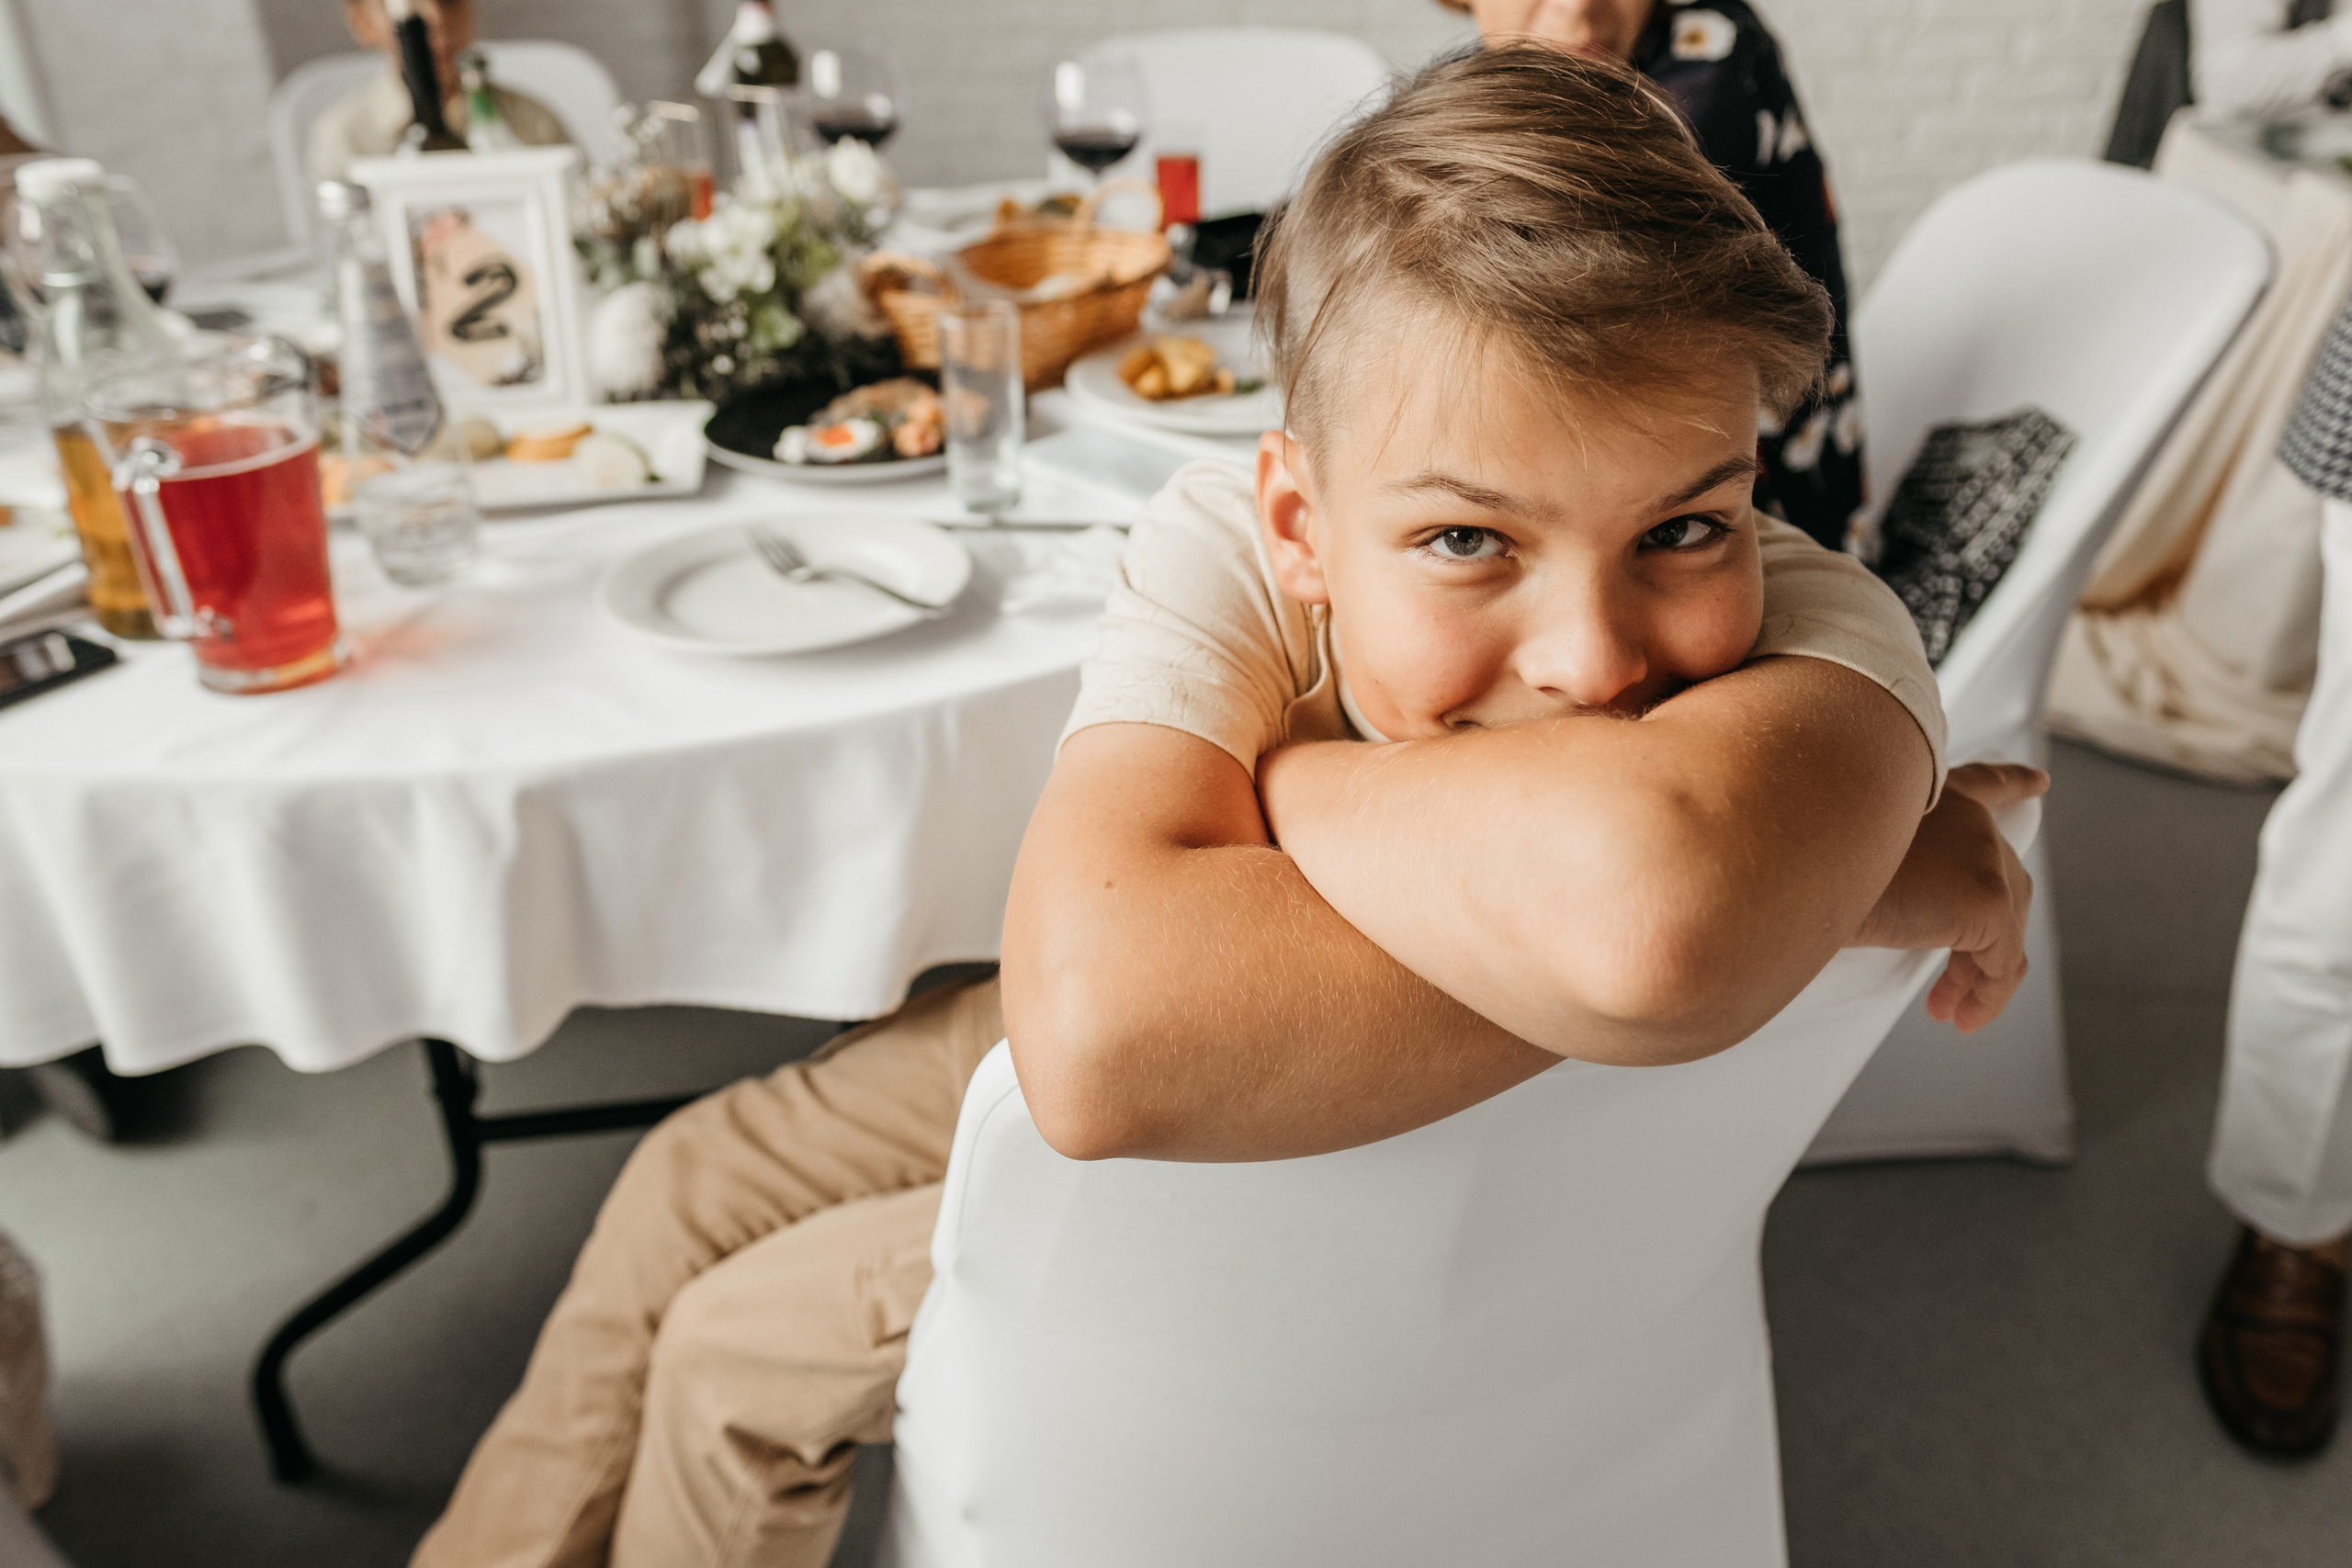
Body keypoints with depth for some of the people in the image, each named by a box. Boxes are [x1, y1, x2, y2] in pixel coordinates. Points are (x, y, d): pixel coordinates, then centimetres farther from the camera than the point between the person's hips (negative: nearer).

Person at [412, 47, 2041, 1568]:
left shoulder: (1815, 632, -38)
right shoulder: (1227, 554, -34)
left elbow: (1650, 894, -64)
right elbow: (1104, 1024, -53)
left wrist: (1276, 783, -45)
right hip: (1171, 1083, 3)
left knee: (742, 1355, 2)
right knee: (694, 1183, 14)